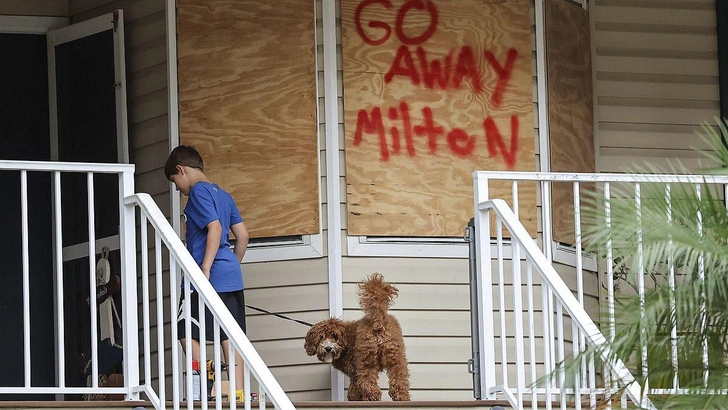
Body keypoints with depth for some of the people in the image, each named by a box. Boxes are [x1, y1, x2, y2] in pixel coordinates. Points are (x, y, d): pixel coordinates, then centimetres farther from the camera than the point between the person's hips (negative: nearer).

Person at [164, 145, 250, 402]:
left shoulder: (198, 191, -6)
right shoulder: (222, 195, 19)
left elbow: (215, 227, -18)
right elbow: (242, 235, 17)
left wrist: (205, 269, -22)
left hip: (210, 276, -8)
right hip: (232, 277, 8)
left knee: (187, 332, -3)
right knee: (230, 336, 5)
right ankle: (238, 392, 0)